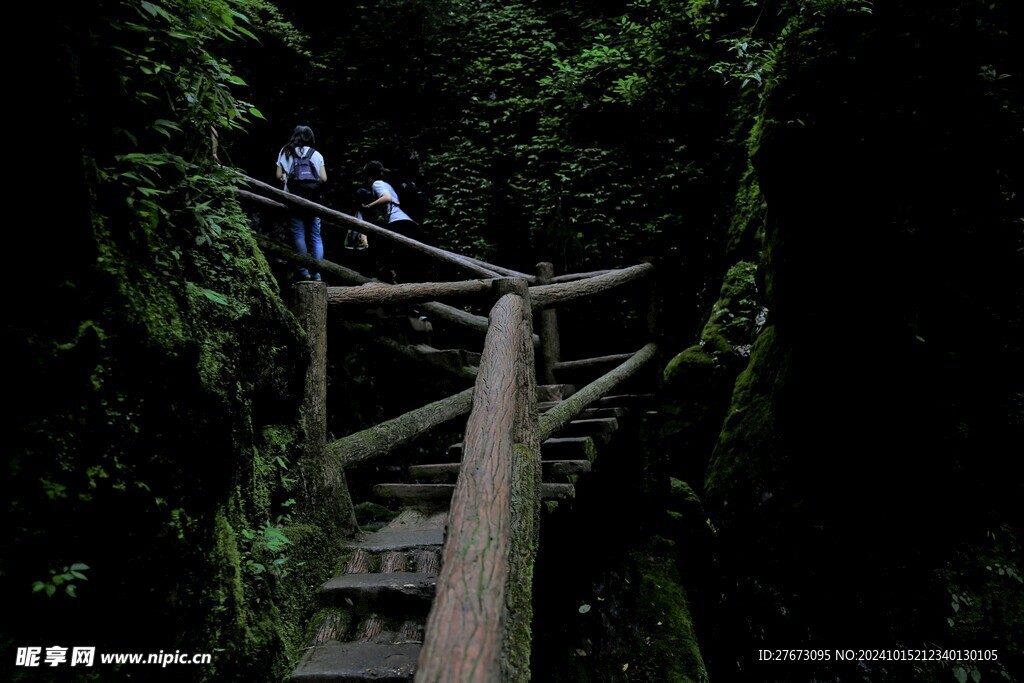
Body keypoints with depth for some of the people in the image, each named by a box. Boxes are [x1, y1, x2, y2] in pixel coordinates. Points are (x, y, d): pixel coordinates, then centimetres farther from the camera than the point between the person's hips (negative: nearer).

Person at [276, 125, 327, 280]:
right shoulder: (316, 155, 5)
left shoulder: (285, 152, 7)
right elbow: (323, 178, 0)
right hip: (312, 200, 0)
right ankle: (317, 273, -1)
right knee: (315, 236, 4)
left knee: (298, 234, 1)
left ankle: (304, 271, -4)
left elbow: (279, 176, 3)